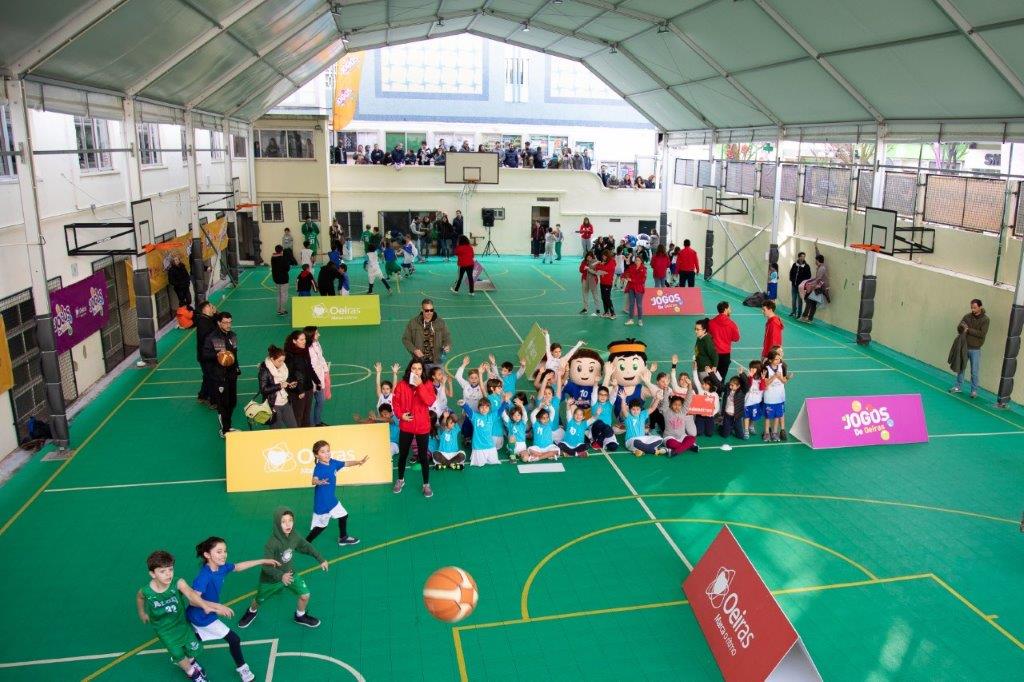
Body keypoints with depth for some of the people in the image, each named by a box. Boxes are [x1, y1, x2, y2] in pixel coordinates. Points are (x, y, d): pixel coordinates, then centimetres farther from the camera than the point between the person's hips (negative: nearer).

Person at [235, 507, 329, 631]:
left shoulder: (294, 536, -19)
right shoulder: (271, 543, -36)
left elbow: (307, 547, 1)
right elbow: (266, 566, -34)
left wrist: (321, 559, 4)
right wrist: (281, 576, -48)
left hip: (289, 573, 4)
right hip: (270, 578, -3)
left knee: (305, 595, -2)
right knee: (258, 600, 20)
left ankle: (300, 616, 30)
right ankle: (252, 612, 57)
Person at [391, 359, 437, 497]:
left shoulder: (427, 384, -6)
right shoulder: (402, 385, -5)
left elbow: (430, 401, -21)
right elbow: (395, 402, 1)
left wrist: (420, 385, -24)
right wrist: (400, 414, -15)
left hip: (422, 426, -1)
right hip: (406, 426, 1)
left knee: (423, 456, 4)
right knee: (403, 454, 15)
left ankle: (426, 484, 18)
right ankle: (400, 480, 36)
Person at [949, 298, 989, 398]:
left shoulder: (985, 319, -8)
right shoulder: (967, 316, 1)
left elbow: (982, 334, -17)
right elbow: (958, 328, 1)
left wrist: (968, 330, -19)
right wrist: (962, 327, -21)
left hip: (975, 349, -3)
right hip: (964, 347, 3)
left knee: (974, 372, 2)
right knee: (960, 368, 11)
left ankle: (974, 390, 13)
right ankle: (958, 387, 23)